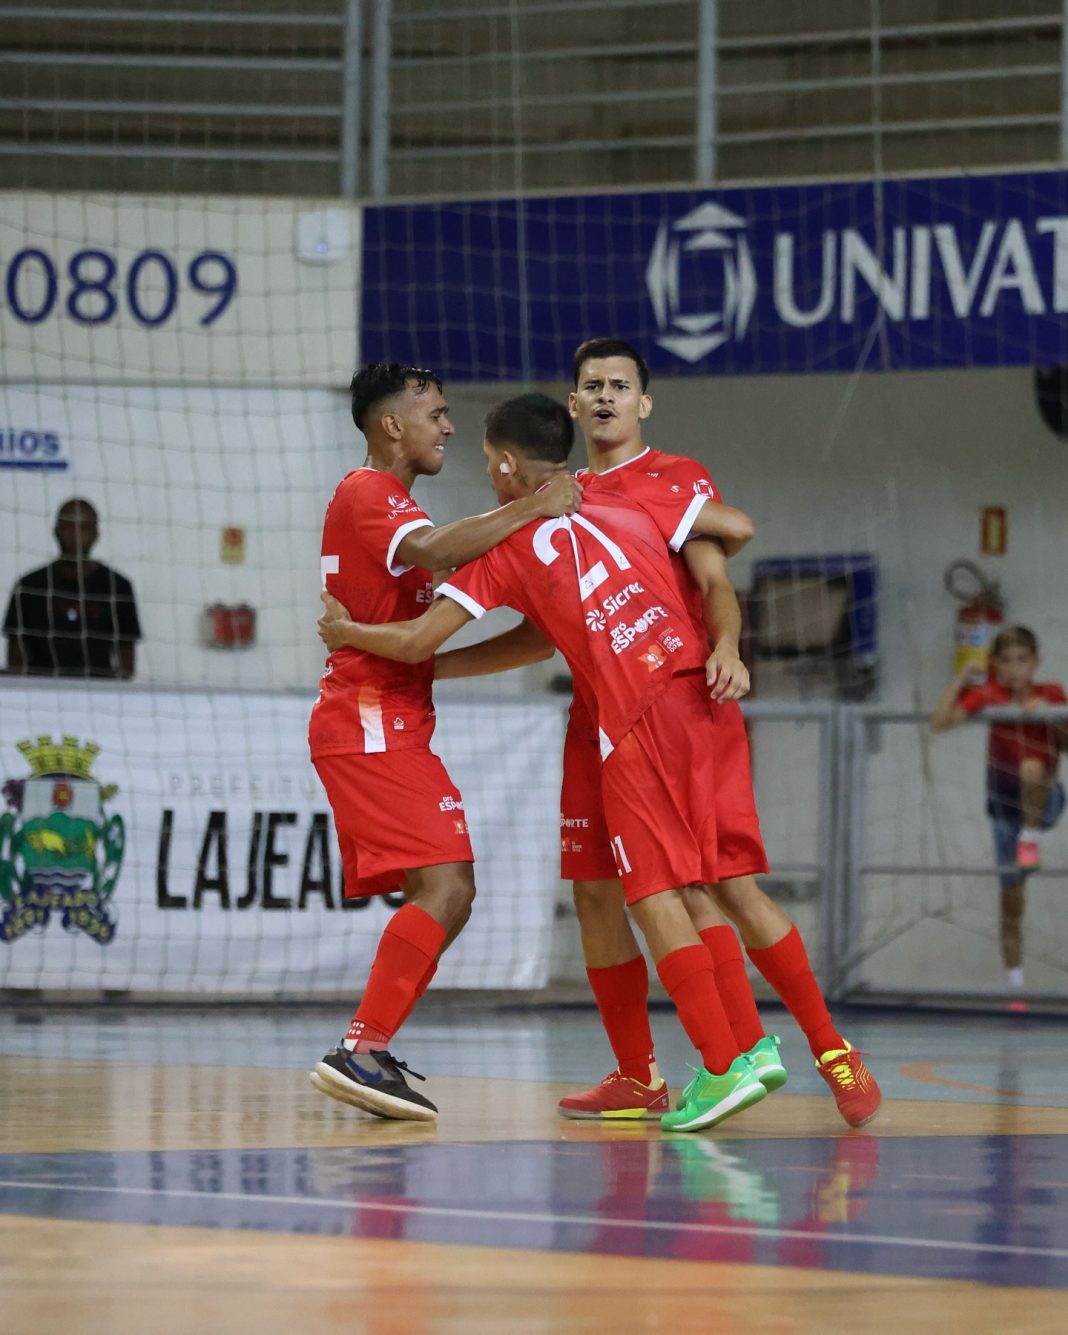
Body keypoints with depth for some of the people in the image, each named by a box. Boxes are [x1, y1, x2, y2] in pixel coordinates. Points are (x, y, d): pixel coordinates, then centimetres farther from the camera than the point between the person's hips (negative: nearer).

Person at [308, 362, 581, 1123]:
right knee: (445, 885, -19)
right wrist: (530, 511, -25)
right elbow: (435, 552, -28)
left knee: (448, 893, 10)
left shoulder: (388, 503, 25)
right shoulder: (365, 495, -10)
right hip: (371, 724, -11)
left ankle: (368, 1056, 9)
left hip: (390, 727, 11)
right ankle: (361, 1052, -23)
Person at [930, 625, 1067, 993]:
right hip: (1005, 806, 1)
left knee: (1032, 767, -38)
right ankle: (1014, 980, 13)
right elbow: (940, 722, -18)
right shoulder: (989, 694, -6)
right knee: (1011, 899, 3)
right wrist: (960, 679, -16)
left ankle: (1032, 837, -17)